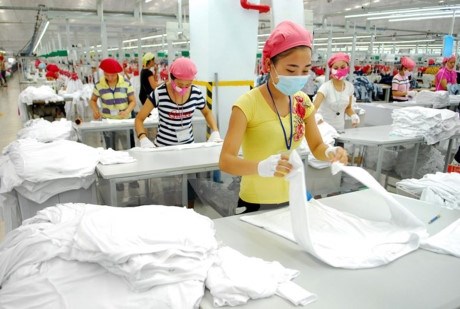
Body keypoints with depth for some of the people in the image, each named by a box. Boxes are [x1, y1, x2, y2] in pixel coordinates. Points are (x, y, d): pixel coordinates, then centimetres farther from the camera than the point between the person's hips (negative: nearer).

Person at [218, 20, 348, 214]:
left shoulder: (303, 102, -2)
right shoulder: (248, 104, -20)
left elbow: (317, 146, 7)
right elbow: (225, 161, -25)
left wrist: (330, 153, -16)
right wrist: (261, 167, -43)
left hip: (292, 201, 6)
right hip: (256, 205, -5)